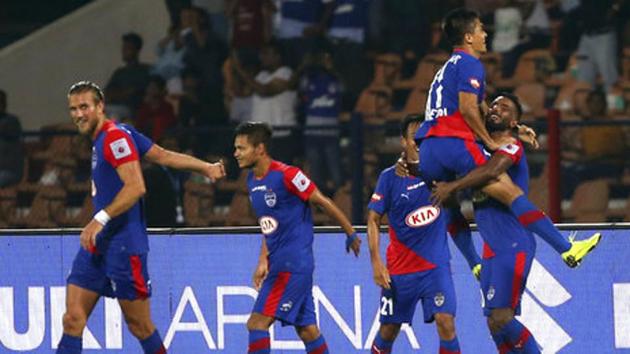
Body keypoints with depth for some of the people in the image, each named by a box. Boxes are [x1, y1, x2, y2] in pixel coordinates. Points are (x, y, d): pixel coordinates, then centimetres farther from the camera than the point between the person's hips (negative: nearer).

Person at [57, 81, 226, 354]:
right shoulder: (100, 140, 14)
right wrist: (206, 167, 23)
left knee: (140, 326, 1)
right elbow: (163, 156, 17)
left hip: (123, 247, -9)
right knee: (73, 318, -2)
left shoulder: (115, 136, -13)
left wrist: (100, 219, -31)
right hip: (97, 245, 9)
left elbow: (136, 186, -24)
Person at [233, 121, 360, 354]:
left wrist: (351, 234, 0)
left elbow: (323, 202, -7)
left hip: (293, 264, -9)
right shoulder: (252, 180, 11)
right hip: (277, 263, 9)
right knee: (306, 329, 11)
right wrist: (263, 261, 10)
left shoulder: (286, 175, -15)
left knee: (257, 323, -15)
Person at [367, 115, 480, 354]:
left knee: (445, 321, -16)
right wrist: (376, 263, -10)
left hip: (436, 265, 1)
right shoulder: (390, 177, -5)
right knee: (389, 329, 8)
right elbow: (373, 220, -2)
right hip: (399, 269, -1)